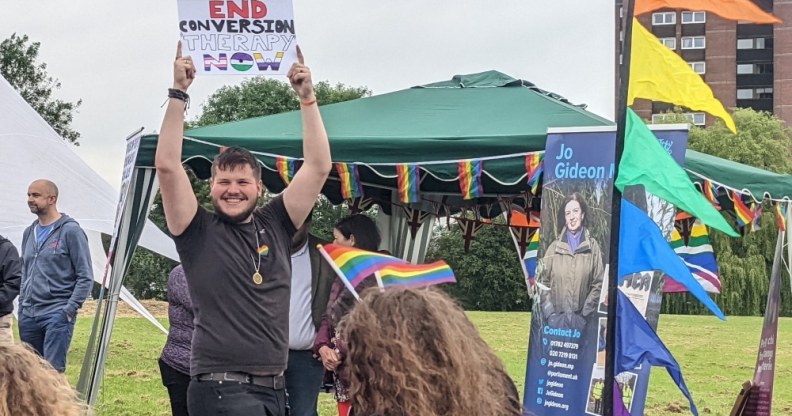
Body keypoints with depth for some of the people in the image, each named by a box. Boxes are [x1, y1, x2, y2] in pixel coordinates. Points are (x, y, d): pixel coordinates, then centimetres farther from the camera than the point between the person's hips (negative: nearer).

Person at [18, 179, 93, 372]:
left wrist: (70, 309, -13)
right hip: (28, 315, 7)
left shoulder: (70, 231, -5)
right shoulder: (29, 233, 15)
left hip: (57, 315, -7)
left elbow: (85, 277, -6)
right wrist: (22, 305, 14)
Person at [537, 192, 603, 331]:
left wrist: (584, 315, -6)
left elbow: (598, 284, 1)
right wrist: (550, 314, -3)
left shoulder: (593, 247, 3)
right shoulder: (554, 247, 7)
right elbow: (543, 282, 7)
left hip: (581, 321, -1)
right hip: (556, 319, 1)